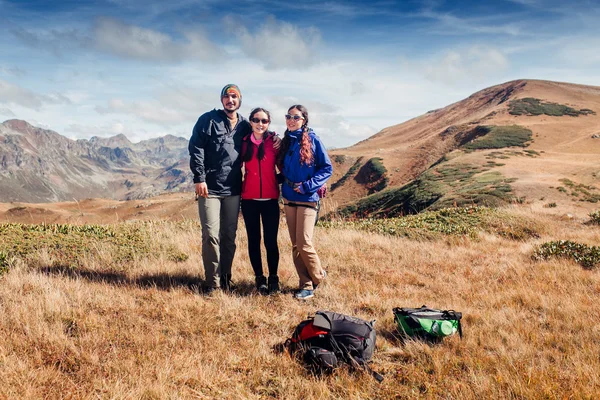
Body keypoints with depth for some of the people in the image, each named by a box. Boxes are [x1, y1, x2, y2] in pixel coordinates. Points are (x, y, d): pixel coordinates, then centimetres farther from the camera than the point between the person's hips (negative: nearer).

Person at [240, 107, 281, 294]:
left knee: (270, 240, -1)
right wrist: (239, 183, 3)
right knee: (253, 240, 6)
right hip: (249, 198, 2)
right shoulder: (244, 142, 5)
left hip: (270, 198, -2)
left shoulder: (274, 141, 0)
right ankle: (259, 278, 18)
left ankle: (273, 278, 13)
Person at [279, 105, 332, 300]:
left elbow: (327, 168, -6)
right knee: (296, 245, 6)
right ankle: (306, 284, 14)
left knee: (304, 243, -10)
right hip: (289, 198, 6)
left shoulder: (312, 140, -5)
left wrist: (307, 185, -14)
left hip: (307, 198, -6)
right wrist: (285, 182, 0)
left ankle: (318, 277, 14)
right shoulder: (285, 141, 11)